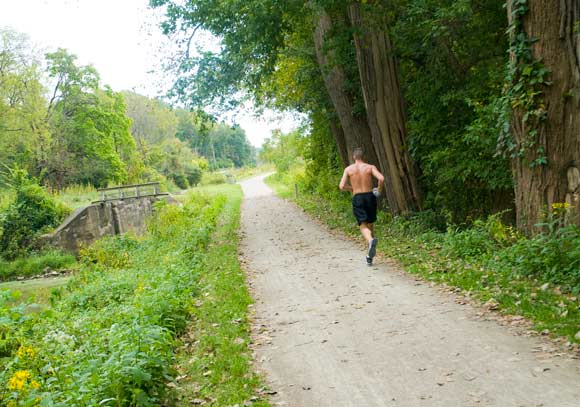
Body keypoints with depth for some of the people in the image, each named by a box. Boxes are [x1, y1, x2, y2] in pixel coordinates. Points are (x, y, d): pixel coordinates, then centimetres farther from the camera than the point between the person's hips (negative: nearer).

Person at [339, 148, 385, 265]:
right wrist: (379, 189, 5)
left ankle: (371, 240, -40)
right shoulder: (370, 167, 3)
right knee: (370, 225, 15)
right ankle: (370, 255, 19)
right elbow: (381, 178, -13)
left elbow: (342, 186, -2)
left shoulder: (348, 169, 4)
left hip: (357, 198, -1)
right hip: (370, 196, 1)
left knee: (363, 226, -5)